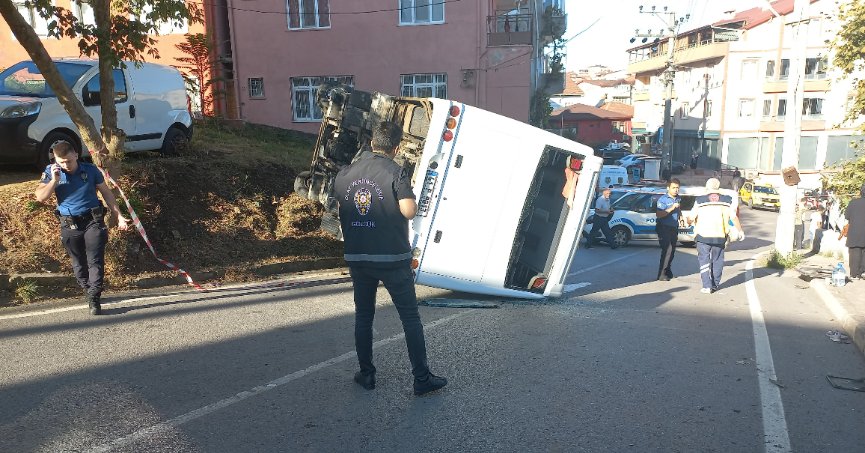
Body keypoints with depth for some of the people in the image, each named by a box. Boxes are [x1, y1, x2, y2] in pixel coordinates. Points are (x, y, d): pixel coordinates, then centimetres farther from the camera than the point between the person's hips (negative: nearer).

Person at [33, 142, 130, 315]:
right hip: (69, 225, 2)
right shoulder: (51, 172, 0)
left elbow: (106, 193, 6)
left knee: (95, 260, -8)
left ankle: (94, 299, -7)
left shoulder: (90, 170, -2)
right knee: (79, 263, 12)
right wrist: (54, 180, -19)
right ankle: (88, 291, 30)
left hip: (93, 221, -2)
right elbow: (40, 197, -7)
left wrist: (119, 216, 2)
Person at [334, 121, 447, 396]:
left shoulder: (344, 174, 5)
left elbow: (340, 210, 13)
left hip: (357, 257, 5)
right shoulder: (395, 173, -11)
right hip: (393, 258, -4)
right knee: (410, 317, 5)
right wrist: (407, 192, 0)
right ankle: (422, 378, 9)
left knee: (363, 316, 17)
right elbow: (409, 211, -19)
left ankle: (366, 374, 23)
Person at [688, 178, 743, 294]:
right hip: (720, 236, 2)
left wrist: (689, 222, 26)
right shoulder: (726, 200, 4)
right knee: (717, 261, 15)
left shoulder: (700, 200, -1)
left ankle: (707, 286, -6)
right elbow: (734, 217, 3)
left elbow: (692, 218, 3)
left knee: (704, 261, 2)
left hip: (703, 236, -2)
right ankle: (715, 285, 20)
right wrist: (740, 231, 15)